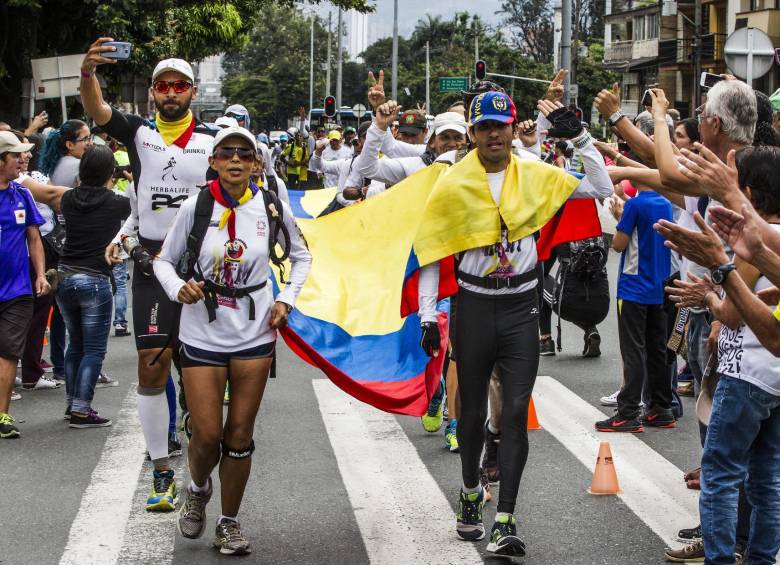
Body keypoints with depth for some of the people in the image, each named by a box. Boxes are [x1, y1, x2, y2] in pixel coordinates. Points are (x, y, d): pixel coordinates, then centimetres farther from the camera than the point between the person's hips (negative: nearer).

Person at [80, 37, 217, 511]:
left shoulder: (213, 141, 4)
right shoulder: (139, 133, 3)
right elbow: (97, 110, -13)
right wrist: (88, 73, -34)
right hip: (151, 264, 0)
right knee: (152, 366, -4)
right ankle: (162, 471, 2)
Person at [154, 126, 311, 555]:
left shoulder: (272, 207, -3)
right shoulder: (195, 207, -7)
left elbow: (301, 255, 14)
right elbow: (165, 260, 3)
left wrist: (287, 300, 2)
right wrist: (179, 289, -17)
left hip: (254, 336, 1)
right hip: (202, 336, -1)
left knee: (240, 437, 6)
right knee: (206, 436, -2)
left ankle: (229, 521, 22)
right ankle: (198, 490, 32)